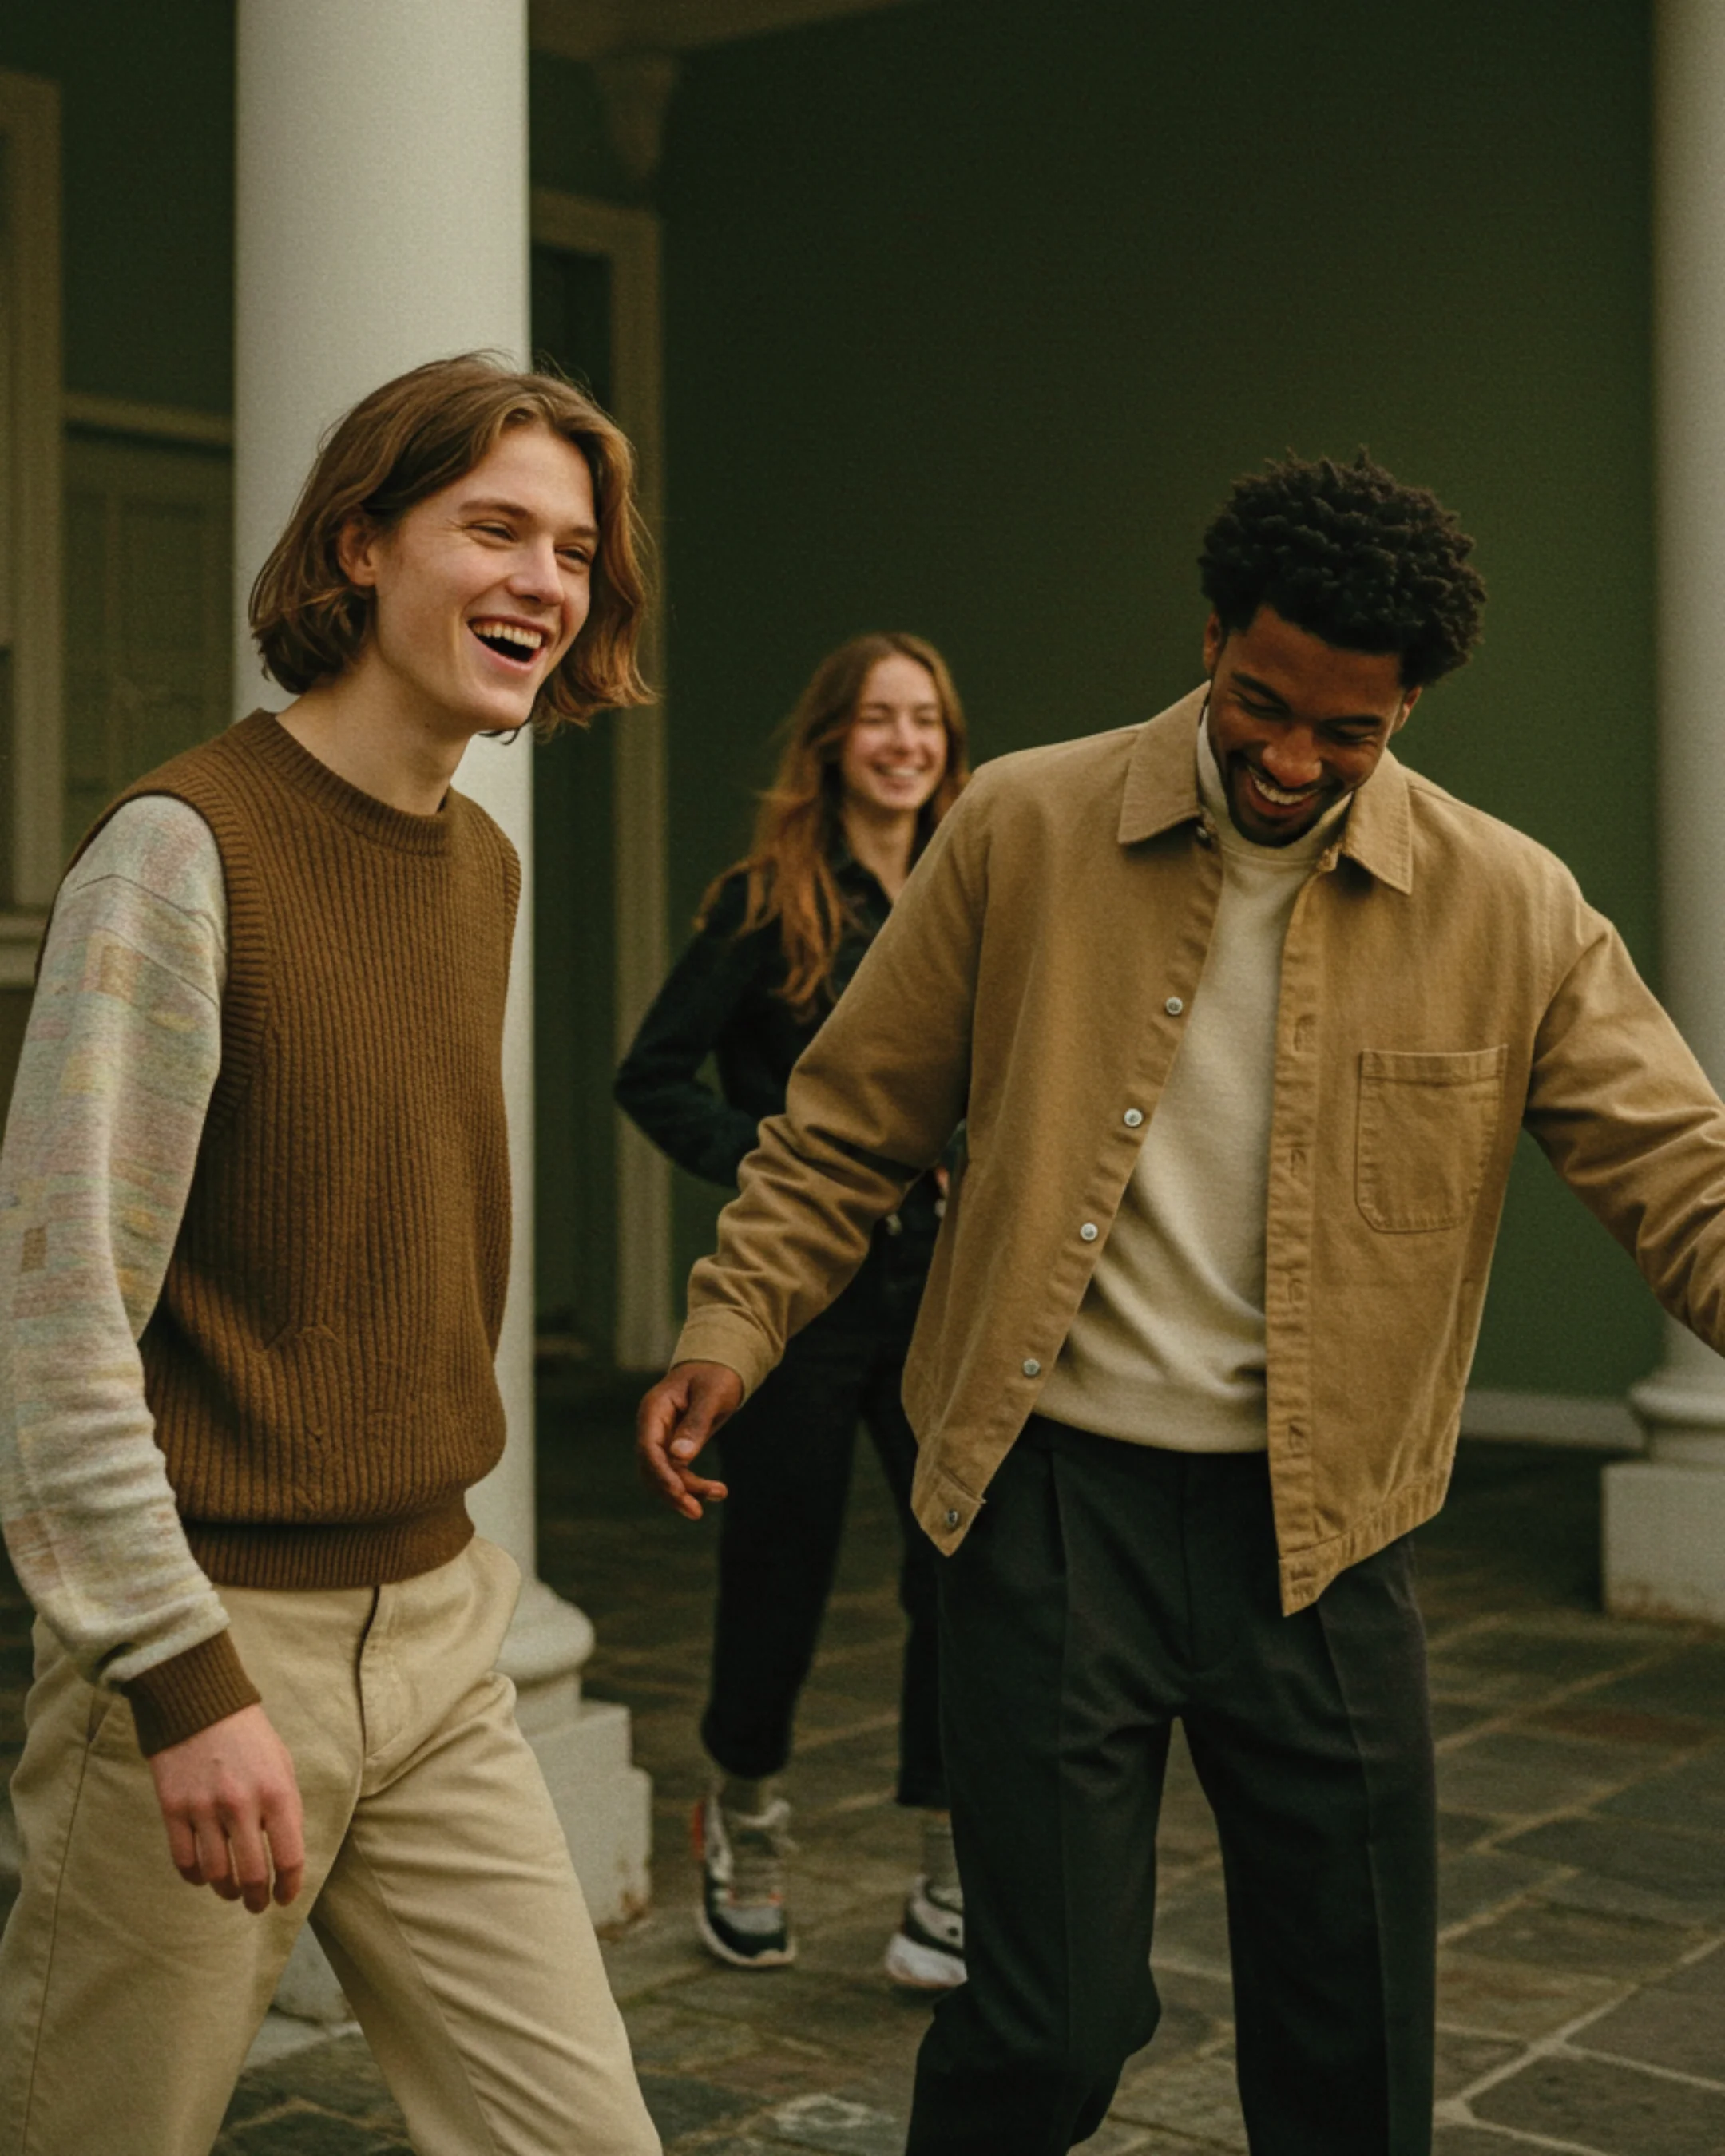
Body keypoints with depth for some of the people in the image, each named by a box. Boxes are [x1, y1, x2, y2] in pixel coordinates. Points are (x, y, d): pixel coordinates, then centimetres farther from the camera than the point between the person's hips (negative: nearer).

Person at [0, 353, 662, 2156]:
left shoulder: (486, 867, 9)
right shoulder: (188, 846, -15)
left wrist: (432, 1562, 18)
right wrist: (187, 1674, -22)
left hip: (434, 1632, 7)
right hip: (212, 1637, -7)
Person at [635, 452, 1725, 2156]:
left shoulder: (1509, 911, -2)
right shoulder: (1025, 830, -3)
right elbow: (850, 1120, 4)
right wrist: (732, 1326, -4)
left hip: (1319, 1534, 2)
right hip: (1059, 1501, -1)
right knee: (1056, 2020, 0)